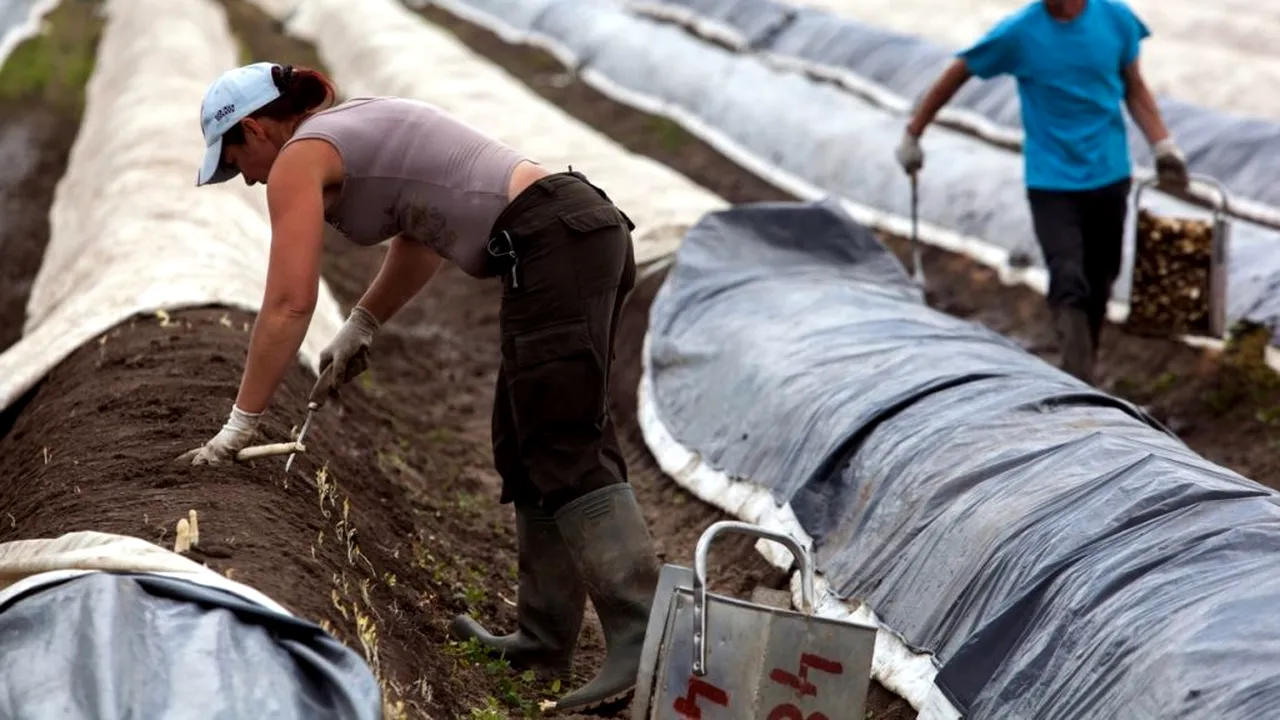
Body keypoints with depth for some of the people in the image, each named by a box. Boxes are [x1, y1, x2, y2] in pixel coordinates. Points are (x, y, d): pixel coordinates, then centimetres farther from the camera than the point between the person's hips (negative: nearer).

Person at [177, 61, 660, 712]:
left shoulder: (300, 157, -1)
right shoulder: (360, 126, 26)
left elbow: (289, 305, -6)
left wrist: (238, 425, 0)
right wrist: (359, 329, 35)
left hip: (553, 245, -10)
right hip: (589, 227, 10)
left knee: (566, 452, -15)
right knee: (526, 447, 14)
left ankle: (642, 646, -25)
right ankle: (544, 640, 17)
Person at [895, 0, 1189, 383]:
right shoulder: (1018, 32, -11)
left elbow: (1134, 89, 11)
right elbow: (955, 76, 2)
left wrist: (1163, 145, 3)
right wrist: (912, 135, 8)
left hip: (1109, 178, 3)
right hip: (1051, 183, -3)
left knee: (1099, 286, 12)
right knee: (1069, 284, -18)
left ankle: (1083, 380, 30)